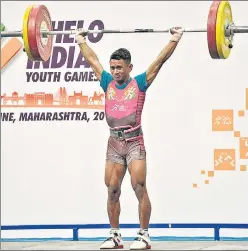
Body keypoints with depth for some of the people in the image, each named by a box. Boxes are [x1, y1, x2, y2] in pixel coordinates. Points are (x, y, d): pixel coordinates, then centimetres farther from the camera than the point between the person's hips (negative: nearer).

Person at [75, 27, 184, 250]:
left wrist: (175, 39, -4)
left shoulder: (139, 83, 0)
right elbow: (92, 60, 20)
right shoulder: (108, 83, 10)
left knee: (139, 188, -10)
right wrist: (81, 41, 28)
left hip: (134, 143, -4)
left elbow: (160, 60, -2)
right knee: (112, 191, 4)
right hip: (114, 143, 4)